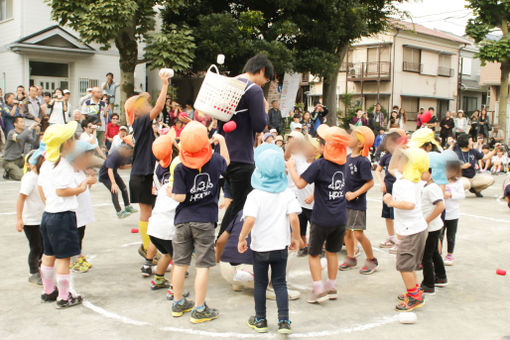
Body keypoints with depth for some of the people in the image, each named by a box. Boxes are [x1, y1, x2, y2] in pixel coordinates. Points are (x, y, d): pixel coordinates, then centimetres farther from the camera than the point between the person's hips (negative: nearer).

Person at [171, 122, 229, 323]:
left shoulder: (180, 168, -10)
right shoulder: (215, 161, -4)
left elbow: (179, 197, -14)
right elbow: (226, 161, 21)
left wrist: (170, 191, 6)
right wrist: (222, 140, 29)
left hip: (183, 219, 1)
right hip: (205, 220, -1)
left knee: (180, 263, 12)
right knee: (203, 265, 2)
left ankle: (178, 303, 28)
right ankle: (199, 310, 5)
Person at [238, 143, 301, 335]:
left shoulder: (255, 195, -14)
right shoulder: (287, 193, -7)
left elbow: (250, 219, -25)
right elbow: (294, 218, -14)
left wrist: (241, 239, -12)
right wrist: (296, 238, 1)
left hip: (260, 247, -2)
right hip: (281, 246, 2)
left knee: (260, 283, 14)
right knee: (280, 283, 14)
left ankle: (260, 321, 25)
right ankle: (284, 321, 8)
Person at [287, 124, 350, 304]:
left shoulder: (319, 165, -16)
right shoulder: (343, 164, 2)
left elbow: (300, 183, -17)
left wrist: (291, 167, -3)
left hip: (322, 219, -5)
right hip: (340, 218, 5)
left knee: (314, 254, 8)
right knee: (332, 252, 19)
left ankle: (319, 290, 3)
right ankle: (332, 288, 26)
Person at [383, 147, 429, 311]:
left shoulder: (405, 184, -23)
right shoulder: (407, 178, 8)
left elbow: (410, 204, -40)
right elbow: (392, 168, 28)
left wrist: (392, 202, -29)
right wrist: (396, 153, 18)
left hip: (412, 231, -10)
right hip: (416, 228, 10)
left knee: (404, 264, -3)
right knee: (408, 264, 22)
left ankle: (415, 297, 3)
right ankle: (415, 291, 32)